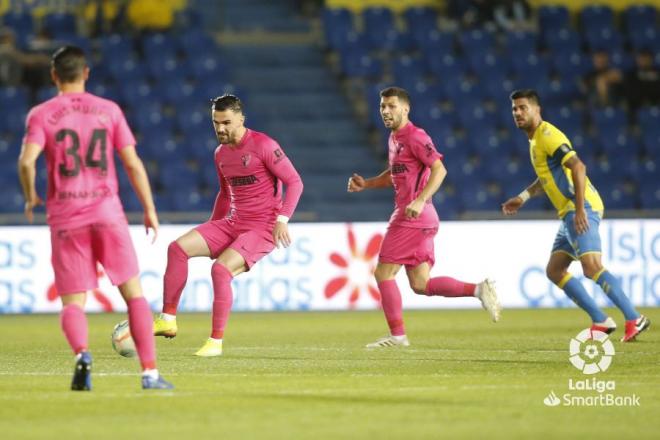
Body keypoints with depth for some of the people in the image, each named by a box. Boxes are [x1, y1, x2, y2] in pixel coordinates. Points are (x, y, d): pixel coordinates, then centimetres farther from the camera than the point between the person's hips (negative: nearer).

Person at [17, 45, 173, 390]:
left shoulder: (42, 115, 1)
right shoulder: (109, 110, 6)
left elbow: (26, 160, -13)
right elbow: (133, 163, 3)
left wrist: (30, 197, 5)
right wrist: (149, 209, 11)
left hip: (65, 217, 0)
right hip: (107, 212, 1)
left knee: (73, 303, 3)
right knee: (134, 293, 9)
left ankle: (82, 354, -27)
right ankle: (150, 372, 1)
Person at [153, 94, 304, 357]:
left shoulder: (263, 146, -12)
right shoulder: (220, 154, 11)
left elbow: (294, 182, -12)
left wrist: (282, 219, -21)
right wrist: (210, 232, 23)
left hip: (262, 228, -8)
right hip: (231, 224, 8)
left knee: (220, 269, -27)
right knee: (178, 248, -8)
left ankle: (216, 342, -14)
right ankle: (168, 320, -4)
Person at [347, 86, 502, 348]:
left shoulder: (415, 137, -11)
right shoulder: (394, 138, 18)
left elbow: (439, 169, -20)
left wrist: (420, 200, -30)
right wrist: (365, 184, 16)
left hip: (413, 217, -10)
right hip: (418, 220, 10)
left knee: (383, 273, -4)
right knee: (421, 284, 6)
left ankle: (397, 335, 1)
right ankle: (479, 290, 3)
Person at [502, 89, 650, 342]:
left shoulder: (547, 135, -10)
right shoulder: (535, 139, 20)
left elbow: (578, 167, -22)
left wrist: (580, 209, -28)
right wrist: (522, 198, 28)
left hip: (582, 209, -11)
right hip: (570, 214, 11)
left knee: (591, 266, -23)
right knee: (554, 271, 10)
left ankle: (634, 319, -26)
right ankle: (600, 321, 10)